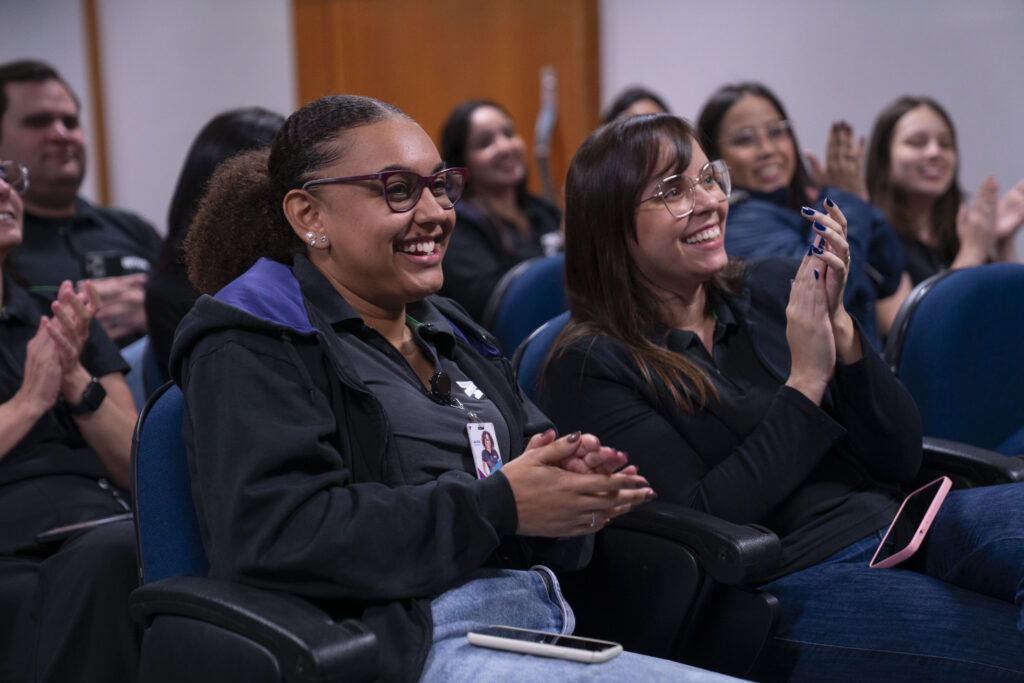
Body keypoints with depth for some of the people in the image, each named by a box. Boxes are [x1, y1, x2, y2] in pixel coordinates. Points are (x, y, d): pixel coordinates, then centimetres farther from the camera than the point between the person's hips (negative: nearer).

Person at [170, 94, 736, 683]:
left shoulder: (448, 332, 25)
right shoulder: (249, 346, -2)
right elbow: (271, 535, -16)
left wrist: (571, 484, -3)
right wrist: (495, 506, -15)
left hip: (553, 626, 9)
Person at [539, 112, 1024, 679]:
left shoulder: (772, 288, 11)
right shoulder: (588, 369, -3)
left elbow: (900, 460, 8)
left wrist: (838, 328, -7)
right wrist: (806, 381, -12)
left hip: (896, 527, 6)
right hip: (789, 584, -6)